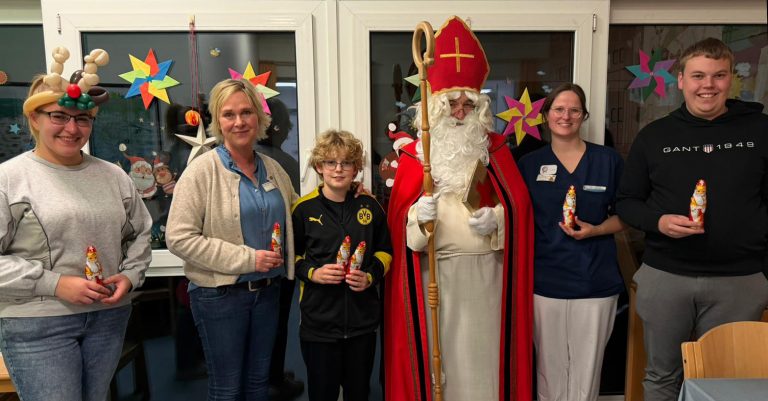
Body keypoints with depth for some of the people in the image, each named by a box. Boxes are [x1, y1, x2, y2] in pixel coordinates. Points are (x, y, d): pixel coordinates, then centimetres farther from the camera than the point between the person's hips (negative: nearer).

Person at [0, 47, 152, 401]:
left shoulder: (114, 176, 8)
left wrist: (130, 275, -1)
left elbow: (140, 232, 15)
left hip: (109, 316, 4)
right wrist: (55, 283, -16)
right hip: (37, 324, -4)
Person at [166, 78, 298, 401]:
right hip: (220, 295, -5)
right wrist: (247, 258, -21)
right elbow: (179, 238, -18)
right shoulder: (202, 170, -12)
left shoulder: (273, 169, 6)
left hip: (268, 290, 5)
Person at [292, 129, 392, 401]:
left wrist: (371, 276, -7)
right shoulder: (304, 209, -4)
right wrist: (312, 273, -15)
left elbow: (384, 251, 11)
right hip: (319, 320, -2)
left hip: (363, 317, 2)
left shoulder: (369, 205, 3)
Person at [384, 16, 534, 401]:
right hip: (432, 271, 0)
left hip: (485, 269, 1)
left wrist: (497, 218, -14)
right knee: (436, 350, 6)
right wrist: (418, 214, -21)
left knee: (482, 349, 8)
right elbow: (398, 215, -1)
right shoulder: (414, 153, 4)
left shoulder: (495, 148, 7)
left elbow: (518, 203, 5)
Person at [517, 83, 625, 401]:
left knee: (587, 369, 9)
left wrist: (595, 230, -12)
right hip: (545, 282, 0)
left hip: (595, 282, 0)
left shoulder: (608, 160, 3)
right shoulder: (529, 164, 4)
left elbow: (625, 216, 9)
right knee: (549, 367, 10)